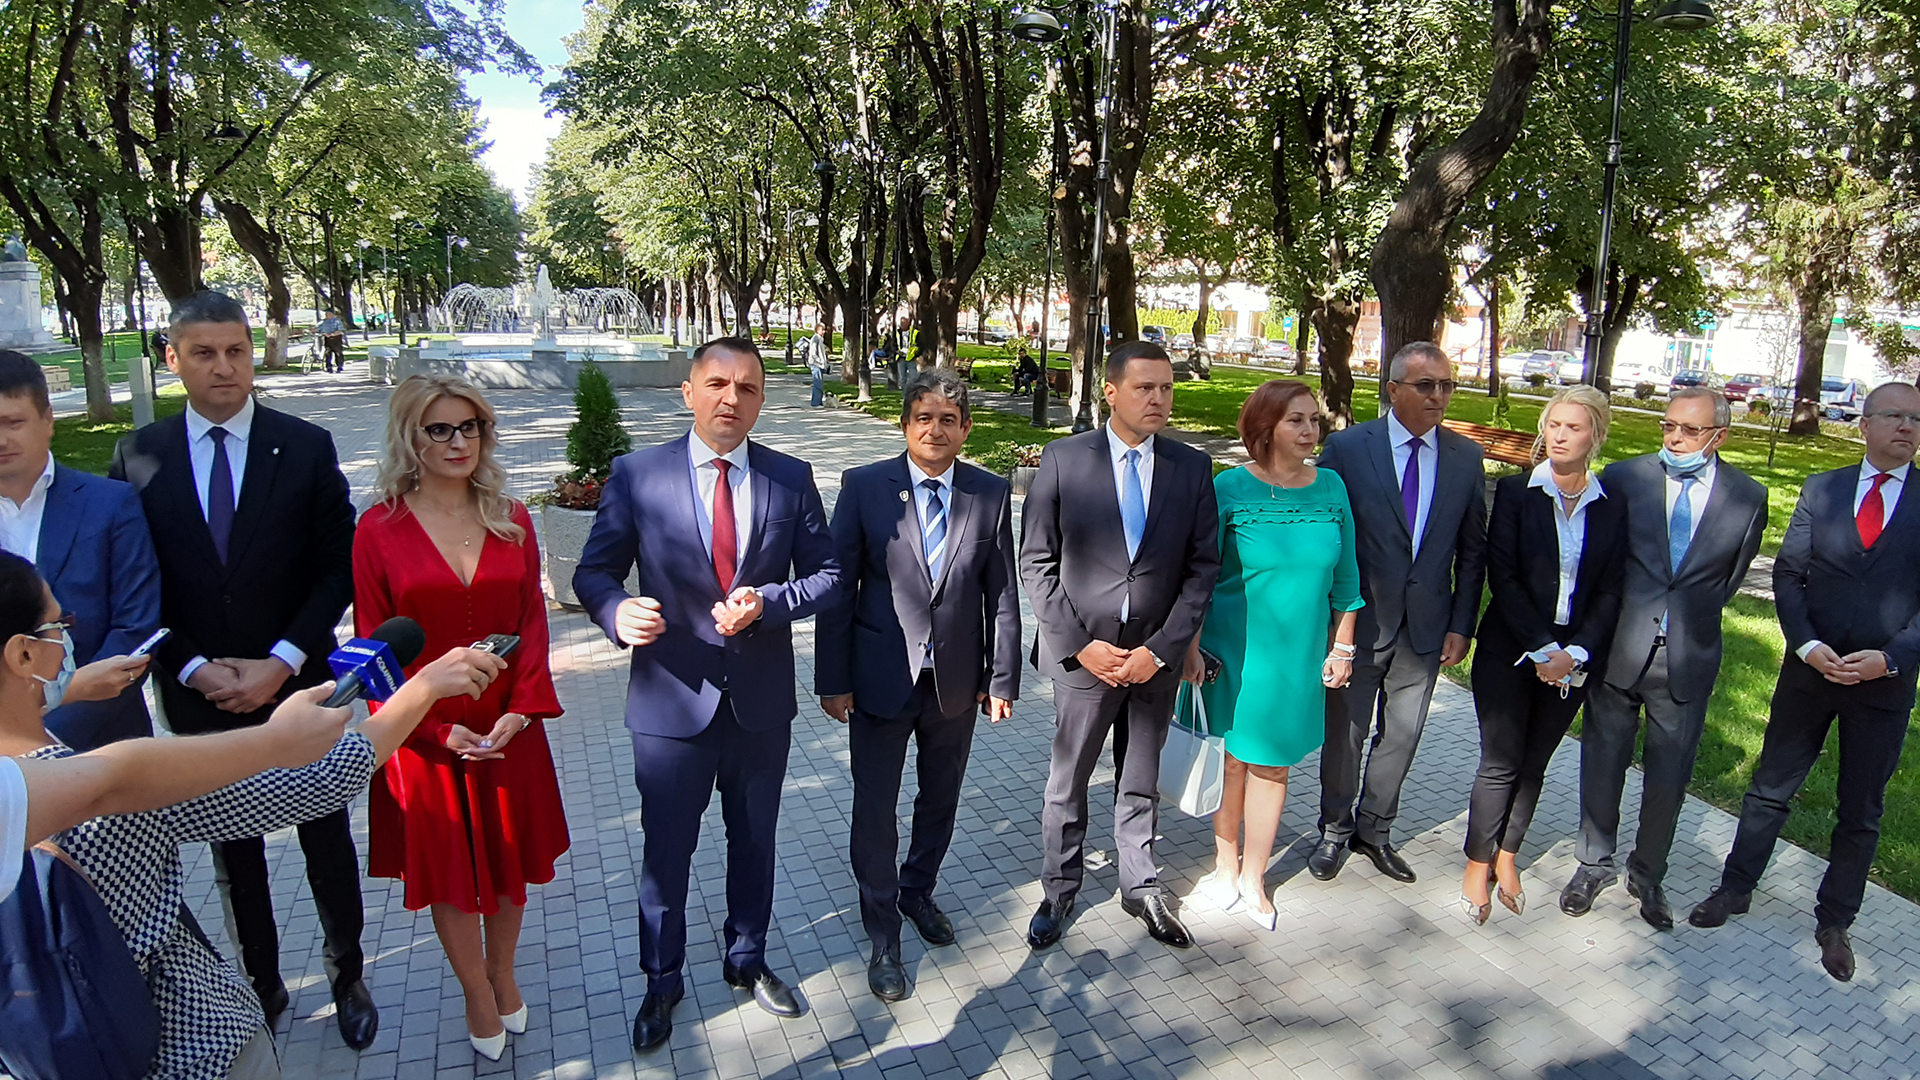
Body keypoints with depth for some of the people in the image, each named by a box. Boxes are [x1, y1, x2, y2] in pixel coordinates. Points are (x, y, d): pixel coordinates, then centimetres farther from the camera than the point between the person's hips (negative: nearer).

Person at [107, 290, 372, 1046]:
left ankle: (349, 976, 31)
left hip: (297, 685, -1)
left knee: (327, 837, 12)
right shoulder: (138, 456, -2)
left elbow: (338, 568, -6)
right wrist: (194, 669, -11)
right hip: (198, 693, 2)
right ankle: (260, 984, 34)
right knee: (231, 849, 16)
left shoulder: (306, 446, -6)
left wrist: (279, 663, -13)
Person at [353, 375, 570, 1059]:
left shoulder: (512, 521, 1)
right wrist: (439, 730, -14)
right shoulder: (380, 528, -7)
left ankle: (503, 974, 40)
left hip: (509, 727, 2)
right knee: (445, 869, 13)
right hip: (425, 735, -2)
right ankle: (479, 996, 33)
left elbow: (533, 622, -1)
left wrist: (520, 710, -14)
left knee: (510, 860, 16)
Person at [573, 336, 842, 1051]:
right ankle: (662, 980, 38)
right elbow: (593, 571, -3)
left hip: (762, 700, 2)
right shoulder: (636, 475, -6)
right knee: (666, 850, 13)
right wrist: (619, 611, -26)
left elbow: (828, 574, 0)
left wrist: (766, 603, -18)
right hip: (672, 700, -2)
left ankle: (746, 960, 44)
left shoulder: (791, 478, -1)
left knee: (754, 841, 20)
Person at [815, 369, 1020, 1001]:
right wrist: (832, 678, -7)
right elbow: (839, 586, -6)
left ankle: (918, 892, 45)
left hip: (956, 681, 2)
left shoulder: (992, 494, -2)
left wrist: (1002, 679, 0)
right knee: (875, 808, 7)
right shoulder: (864, 487, -7)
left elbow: (1003, 593, 1)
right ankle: (883, 936, 26)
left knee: (941, 800, 19)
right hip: (880, 679, -2)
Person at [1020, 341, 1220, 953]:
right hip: (1082, 654, -2)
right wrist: (1080, 645, -12)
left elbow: (1203, 568, -1)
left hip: (1156, 658, 2)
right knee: (1068, 782, 12)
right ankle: (1059, 892, 32)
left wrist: (1161, 649, -9)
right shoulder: (1063, 460, -7)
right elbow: (1037, 564, -7)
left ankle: (1140, 887, 37)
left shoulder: (1192, 468, -1)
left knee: (1142, 783, 18)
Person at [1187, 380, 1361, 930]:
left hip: (1299, 653, 3)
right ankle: (1226, 866, 33)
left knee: (1272, 765, 12)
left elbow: (1344, 576, 7)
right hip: (1232, 648, -3)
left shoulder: (1331, 487, 0)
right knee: (1231, 761, 11)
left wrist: (1342, 647, 7)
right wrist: (1193, 646, -10)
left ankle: (1253, 879, 30)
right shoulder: (1229, 488, -11)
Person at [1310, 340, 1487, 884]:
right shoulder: (1347, 447, -8)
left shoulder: (1466, 457, 2)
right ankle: (1336, 830, 30)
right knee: (1346, 731, 10)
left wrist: (1460, 626, 1)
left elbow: (1472, 549, 5)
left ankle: (1375, 829, 34)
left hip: (1426, 627, 3)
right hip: (1359, 621, -3)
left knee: (1402, 734, 14)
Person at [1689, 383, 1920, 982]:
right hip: (1809, 669, 1)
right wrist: (1808, 645, -12)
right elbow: (1787, 574, 0)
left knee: (1860, 812, 12)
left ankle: (1835, 921, 28)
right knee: (1771, 788, 11)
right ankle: (1736, 887, 27)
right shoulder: (1821, 489, 2)